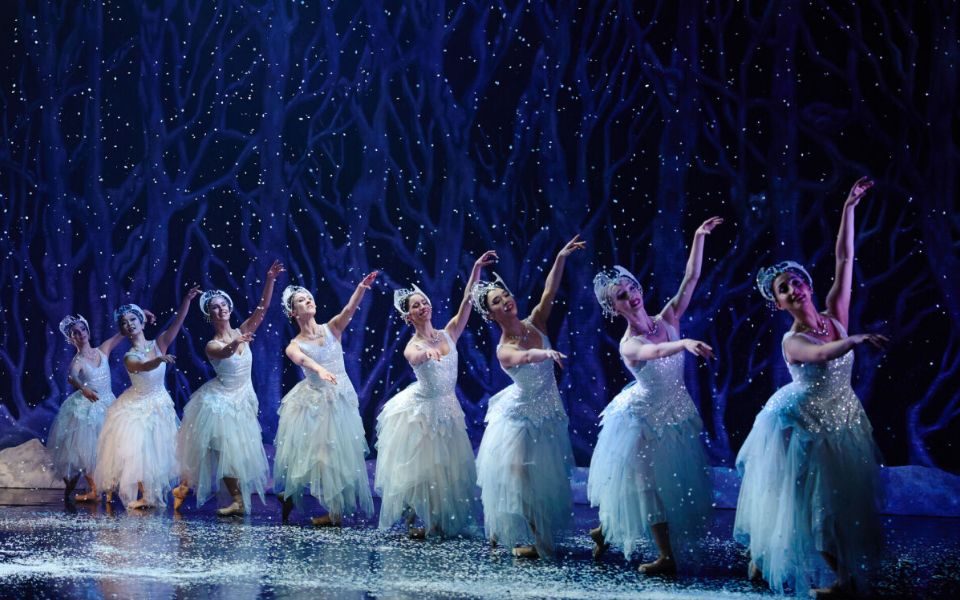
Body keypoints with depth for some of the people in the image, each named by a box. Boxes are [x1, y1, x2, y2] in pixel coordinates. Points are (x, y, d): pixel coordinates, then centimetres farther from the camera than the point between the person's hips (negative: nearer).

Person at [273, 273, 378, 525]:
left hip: (340, 398, 0)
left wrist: (362, 287, -35)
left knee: (336, 449, 0)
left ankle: (336, 511, 8)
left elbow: (349, 309, -16)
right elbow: (303, 359, -24)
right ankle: (291, 493, 30)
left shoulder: (331, 329, 3)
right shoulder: (294, 346, 0)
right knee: (308, 447, 6)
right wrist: (320, 370, -46)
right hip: (313, 400, 0)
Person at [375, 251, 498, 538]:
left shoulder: (448, 334, -1)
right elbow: (415, 358, -39)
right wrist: (428, 353, -63)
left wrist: (477, 268, -18)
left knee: (448, 466, 11)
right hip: (420, 410, -5)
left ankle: (441, 520, 25)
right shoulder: (411, 347, -14)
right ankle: (414, 522, 15)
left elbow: (467, 301, -9)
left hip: (447, 408, 5)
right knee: (419, 466, 2)